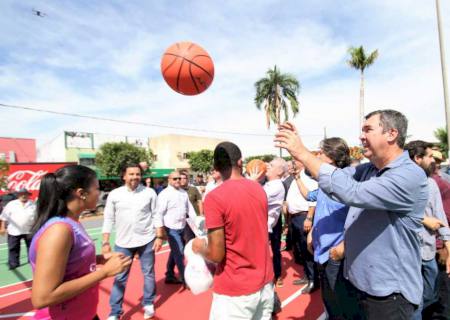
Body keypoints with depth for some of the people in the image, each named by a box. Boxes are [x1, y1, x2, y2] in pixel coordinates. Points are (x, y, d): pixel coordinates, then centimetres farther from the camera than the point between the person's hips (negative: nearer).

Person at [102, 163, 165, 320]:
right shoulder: (114, 194, -4)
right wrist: (105, 242, -1)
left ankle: (148, 304, 35)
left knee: (148, 274, 14)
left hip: (147, 240, 0)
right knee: (120, 277, 11)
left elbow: (156, 216, -2)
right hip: (123, 242, 1)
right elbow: (108, 219, 1)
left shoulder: (150, 193, -6)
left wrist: (159, 237, -5)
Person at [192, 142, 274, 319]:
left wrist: (200, 247, 0)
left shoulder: (215, 197, -20)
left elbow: (216, 255, -19)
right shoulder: (259, 189, -1)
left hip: (235, 290, -6)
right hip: (266, 282, 6)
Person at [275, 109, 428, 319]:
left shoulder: (410, 175, -23)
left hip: (388, 292, -6)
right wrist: (299, 150, -16)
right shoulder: (367, 169, 2)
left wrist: (303, 154, -33)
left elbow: (352, 193, -36)